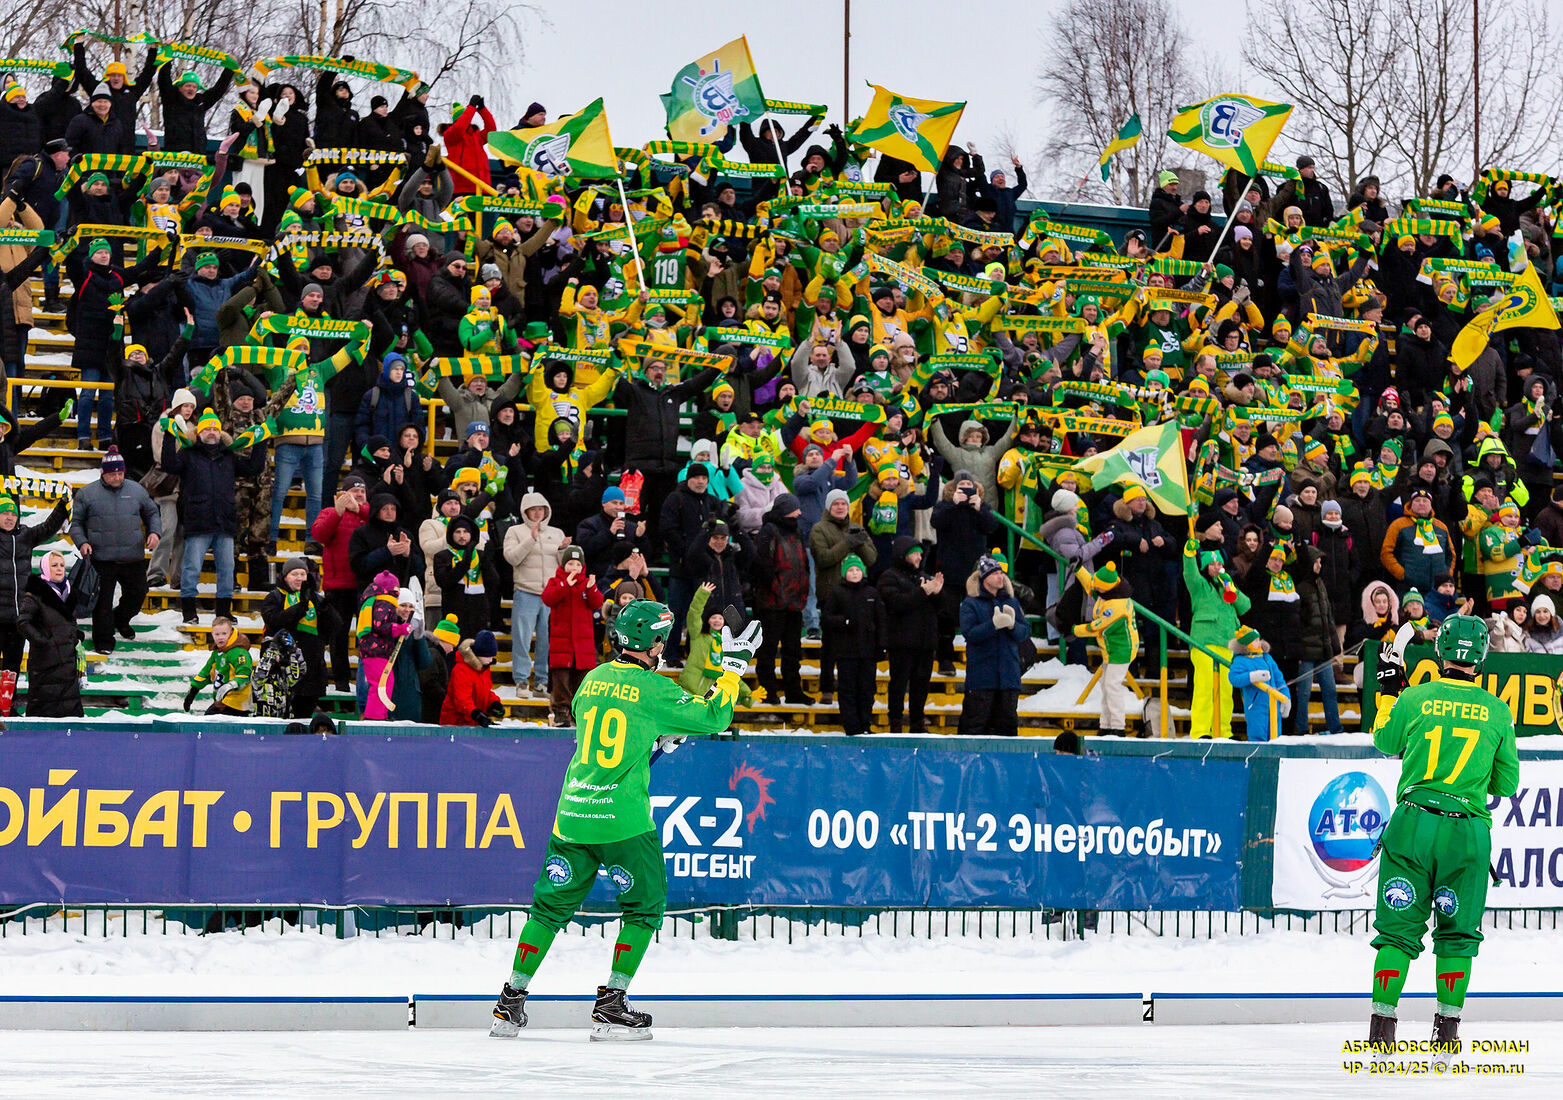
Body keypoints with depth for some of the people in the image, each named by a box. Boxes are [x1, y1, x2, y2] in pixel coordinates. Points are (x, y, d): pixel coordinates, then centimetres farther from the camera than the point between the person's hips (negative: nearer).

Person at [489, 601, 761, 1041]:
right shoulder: (654, 690, -8)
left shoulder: (593, 679, 9)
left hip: (571, 815, 5)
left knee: (552, 904, 15)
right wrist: (733, 666, 5)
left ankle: (510, 1004, 13)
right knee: (645, 905, 10)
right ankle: (611, 1007, 4)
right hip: (623, 819, -5)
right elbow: (712, 717, -4)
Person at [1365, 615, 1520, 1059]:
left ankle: (1382, 1022, 4)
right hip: (1468, 831, 0)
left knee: (1398, 928, 8)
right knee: (1457, 934, 12)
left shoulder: (1414, 698, -3)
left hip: (1413, 823, 0)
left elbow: (1386, 741, 18)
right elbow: (1507, 782, 7)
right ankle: (1448, 1029, 9)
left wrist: (1388, 689, 30)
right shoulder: (1497, 711, -1)